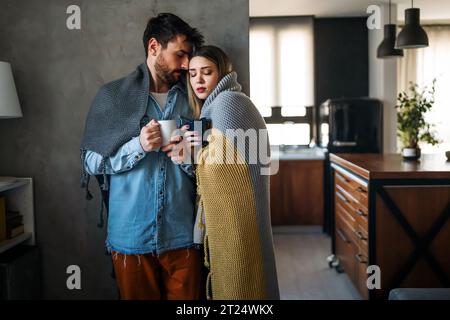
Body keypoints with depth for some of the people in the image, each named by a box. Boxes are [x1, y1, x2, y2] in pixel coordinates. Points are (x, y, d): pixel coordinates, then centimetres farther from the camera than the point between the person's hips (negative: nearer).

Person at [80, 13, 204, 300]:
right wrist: (138, 146, -17)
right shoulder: (113, 95, -1)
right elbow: (92, 161, -3)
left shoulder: (191, 99, 7)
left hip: (182, 235, 2)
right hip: (131, 235, -2)